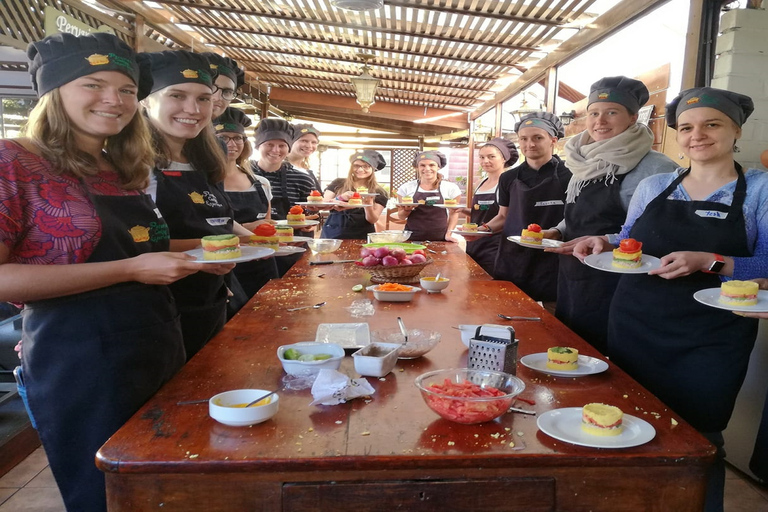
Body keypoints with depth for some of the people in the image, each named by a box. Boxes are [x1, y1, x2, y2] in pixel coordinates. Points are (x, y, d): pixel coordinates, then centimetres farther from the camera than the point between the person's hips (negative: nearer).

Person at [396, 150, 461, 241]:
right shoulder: (406, 187, 2)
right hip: (412, 238, 1)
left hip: (439, 240, -1)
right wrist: (407, 210, -12)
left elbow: (453, 213, 9)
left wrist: (448, 234, -2)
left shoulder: (450, 188, 0)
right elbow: (401, 216, 8)